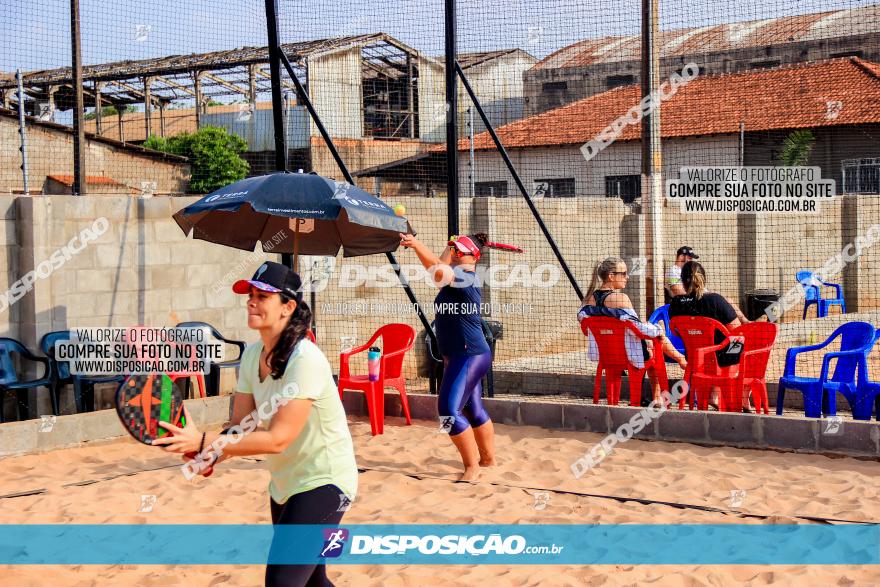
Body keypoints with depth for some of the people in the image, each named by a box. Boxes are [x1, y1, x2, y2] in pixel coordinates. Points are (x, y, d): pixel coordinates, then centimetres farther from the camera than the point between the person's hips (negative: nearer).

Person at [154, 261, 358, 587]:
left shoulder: (305, 359, -25)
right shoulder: (252, 354, 0)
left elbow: (277, 439, -30)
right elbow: (240, 426, -1)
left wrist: (203, 441, -34)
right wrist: (211, 455, -22)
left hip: (324, 482, -8)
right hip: (285, 483, 8)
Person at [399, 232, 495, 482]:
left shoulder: (467, 278, -17)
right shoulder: (454, 277, 10)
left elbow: (439, 270, -33)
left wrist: (416, 245, -41)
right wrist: (449, 247, 21)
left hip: (469, 356, -11)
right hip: (460, 357, 11)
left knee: (449, 411, -16)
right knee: (473, 409, 21)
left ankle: (472, 466, -8)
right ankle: (488, 458, 35)